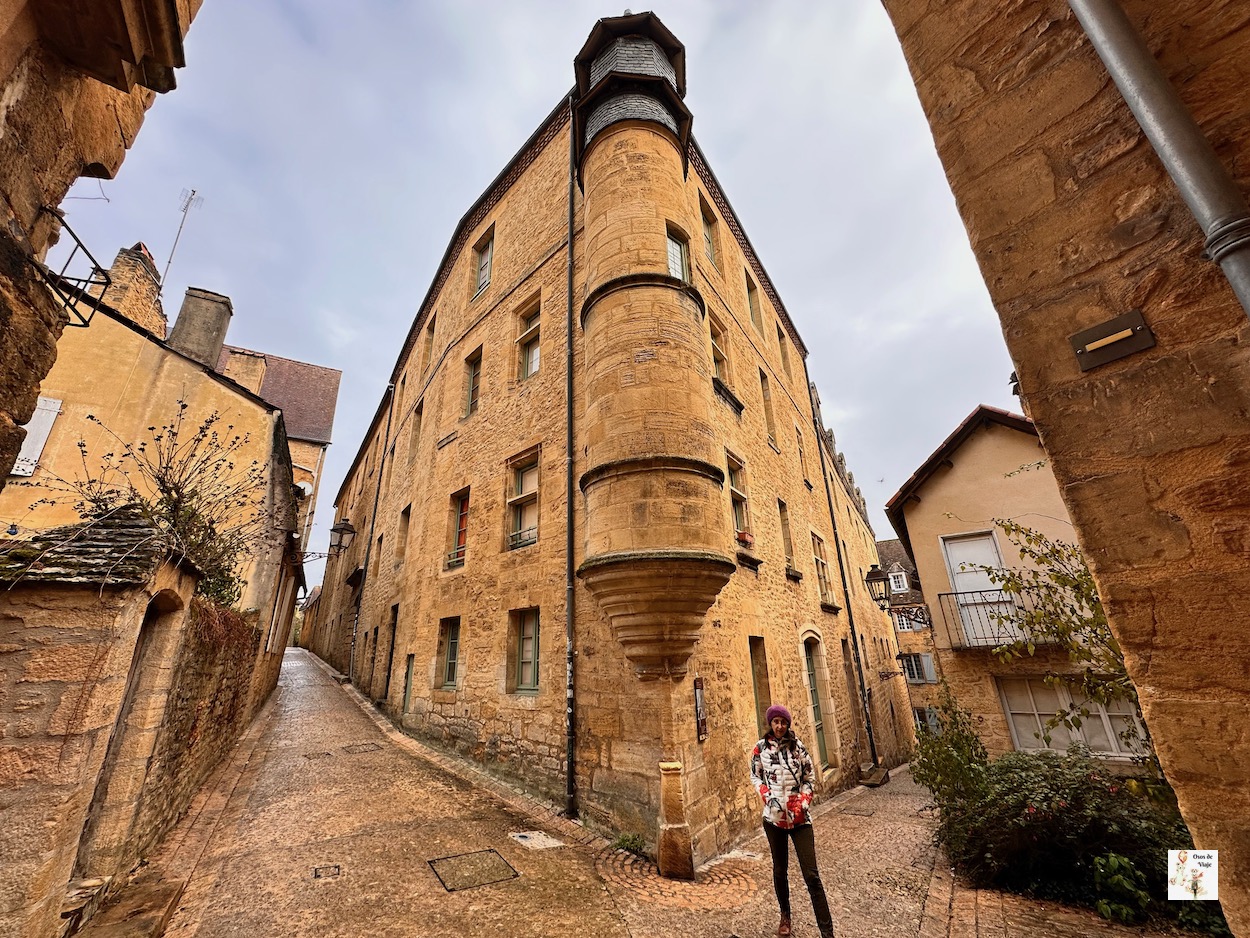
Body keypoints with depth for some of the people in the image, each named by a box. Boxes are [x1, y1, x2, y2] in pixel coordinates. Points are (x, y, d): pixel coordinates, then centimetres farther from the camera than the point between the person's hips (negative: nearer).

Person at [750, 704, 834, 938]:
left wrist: (804, 802, -9)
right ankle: (785, 915, 38)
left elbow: (810, 778, 3)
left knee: (811, 874, -3)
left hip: (800, 817, -1)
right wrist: (768, 796, -12)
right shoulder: (761, 747, -5)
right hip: (774, 817, 1)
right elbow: (755, 776, 3)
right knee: (780, 870, 16)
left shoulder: (798, 746, -4)